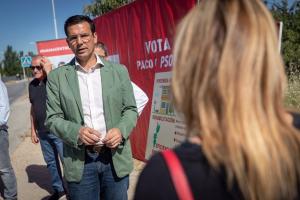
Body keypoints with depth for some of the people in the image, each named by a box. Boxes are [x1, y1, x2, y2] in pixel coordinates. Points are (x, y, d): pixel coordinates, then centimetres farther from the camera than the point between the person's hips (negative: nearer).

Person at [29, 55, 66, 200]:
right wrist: (33, 130, 15)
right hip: (42, 132, 6)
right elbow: (33, 108, 15)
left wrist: (49, 71, -26)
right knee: (51, 162, 16)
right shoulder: (32, 85, 8)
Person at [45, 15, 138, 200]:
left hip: (116, 158, 1)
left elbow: (130, 109, 5)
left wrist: (121, 130, -15)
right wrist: (76, 132, -18)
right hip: (79, 162, 0)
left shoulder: (119, 71, 2)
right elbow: (53, 117, 0)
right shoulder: (57, 77, 1)